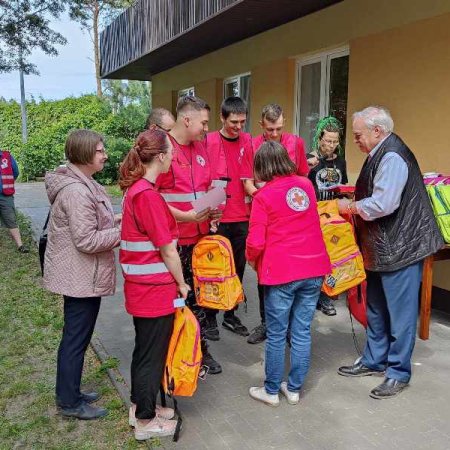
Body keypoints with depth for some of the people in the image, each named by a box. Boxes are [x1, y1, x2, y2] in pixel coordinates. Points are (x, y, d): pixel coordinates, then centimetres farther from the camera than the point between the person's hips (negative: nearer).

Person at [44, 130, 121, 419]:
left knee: (76, 336, 20)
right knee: (77, 338, 4)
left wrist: (113, 219, 5)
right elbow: (87, 241, -26)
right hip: (81, 279, -10)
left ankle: (70, 392, 36)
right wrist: (123, 230, -18)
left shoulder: (81, 183, 10)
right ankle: (70, 403, 21)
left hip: (82, 276, 10)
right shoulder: (76, 191, -24)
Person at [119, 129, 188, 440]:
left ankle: (141, 406, 39)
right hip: (156, 289, -9)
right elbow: (167, 249, -19)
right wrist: (181, 283, -6)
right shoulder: (149, 195, -22)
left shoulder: (136, 189, 6)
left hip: (140, 287, 9)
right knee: (153, 354, 7)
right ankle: (146, 422, 25)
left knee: (144, 349, 22)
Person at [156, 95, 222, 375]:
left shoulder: (200, 148, 11)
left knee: (197, 295, 15)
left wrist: (212, 210, 0)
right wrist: (186, 216, -21)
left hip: (200, 236, 7)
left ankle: (201, 349, 29)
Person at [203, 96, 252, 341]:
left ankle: (230, 315, 27)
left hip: (243, 217, 4)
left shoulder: (247, 141, 6)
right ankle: (210, 318, 19)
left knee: (238, 267, 12)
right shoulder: (210, 141, -6)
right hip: (218, 218, -4)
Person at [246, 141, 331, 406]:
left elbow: (256, 243, -10)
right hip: (314, 268, 5)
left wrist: (252, 261, 9)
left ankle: (272, 391, 22)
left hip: (281, 273, -5)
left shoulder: (263, 196, -8)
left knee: (276, 335, 8)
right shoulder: (306, 185, 8)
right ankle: (294, 389, 25)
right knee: (302, 332, 12)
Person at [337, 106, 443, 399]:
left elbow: (383, 204, -28)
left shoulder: (392, 157, -20)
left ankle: (399, 372, 18)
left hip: (400, 247, -10)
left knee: (400, 312, 3)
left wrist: (350, 207, -13)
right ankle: (374, 361, 34)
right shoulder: (379, 155, 11)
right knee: (376, 309, 19)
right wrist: (353, 201, 2)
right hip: (381, 247, 10)